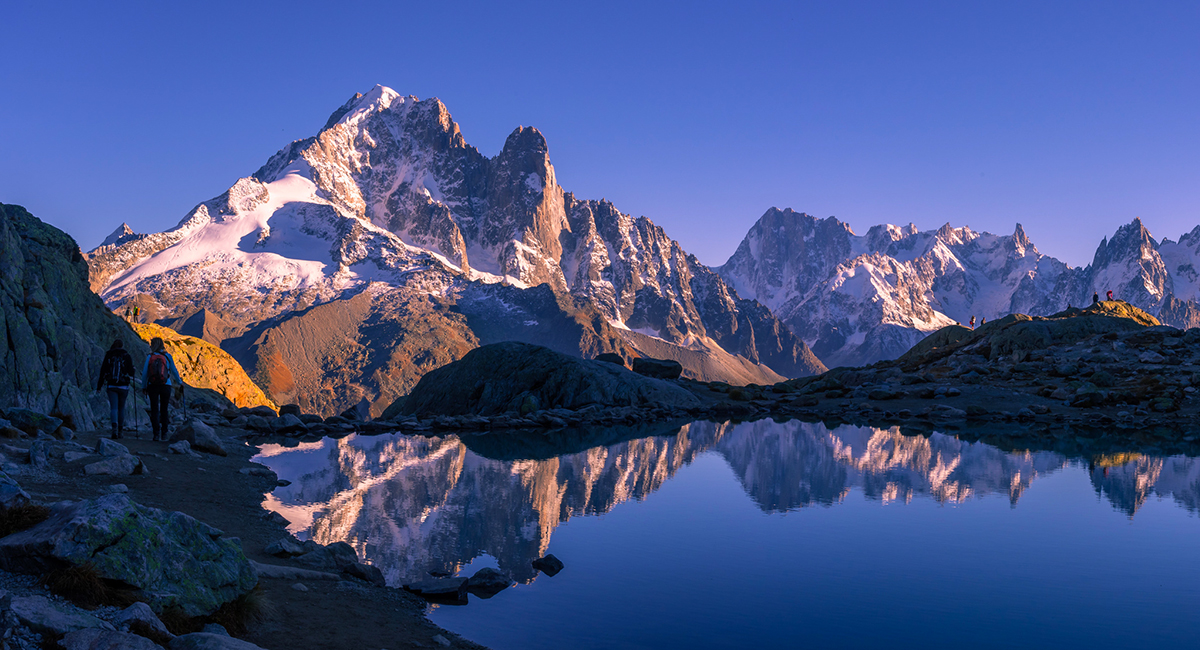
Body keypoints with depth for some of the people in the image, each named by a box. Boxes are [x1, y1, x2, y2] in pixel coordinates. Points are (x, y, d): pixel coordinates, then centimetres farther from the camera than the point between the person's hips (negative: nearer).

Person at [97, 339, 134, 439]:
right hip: (123, 386, 0)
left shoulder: (108, 356, 1)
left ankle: (115, 427, -27)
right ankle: (120, 430, 17)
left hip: (111, 386, 0)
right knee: (121, 408, 12)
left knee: (113, 408, -4)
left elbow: (103, 372, 2)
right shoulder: (127, 356, -1)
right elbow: (131, 373, -3)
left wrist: (99, 386, 8)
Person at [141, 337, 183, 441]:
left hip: (152, 386, 0)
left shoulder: (149, 357, 1)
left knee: (154, 410, 4)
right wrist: (180, 383, 19)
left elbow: (145, 373, 1)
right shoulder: (167, 356, 2)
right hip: (166, 386, 1)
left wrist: (144, 387, 11)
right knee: (164, 410, 12)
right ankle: (164, 433, 13)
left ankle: (156, 433, -3)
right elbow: (174, 371, 8)